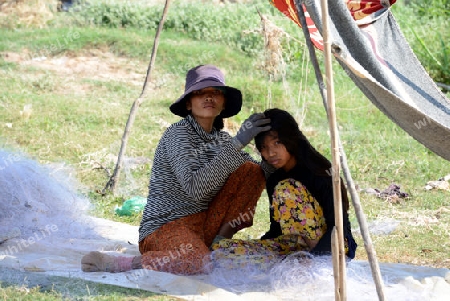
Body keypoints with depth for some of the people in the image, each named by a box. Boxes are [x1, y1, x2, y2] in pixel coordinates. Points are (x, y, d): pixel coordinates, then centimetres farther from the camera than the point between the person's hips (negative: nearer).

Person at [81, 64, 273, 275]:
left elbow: (261, 174, 8)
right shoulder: (178, 134, -11)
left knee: (252, 171, -1)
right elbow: (195, 188, -26)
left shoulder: (221, 138, 11)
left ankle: (219, 240, -4)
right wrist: (237, 143, -27)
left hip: (204, 225, 7)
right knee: (198, 261, -40)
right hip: (164, 228, -7)